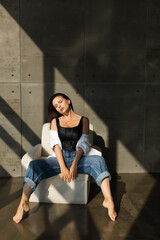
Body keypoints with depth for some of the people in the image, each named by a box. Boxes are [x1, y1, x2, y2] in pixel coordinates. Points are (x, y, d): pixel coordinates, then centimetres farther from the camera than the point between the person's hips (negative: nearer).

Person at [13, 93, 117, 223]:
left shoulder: (83, 120, 11)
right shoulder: (55, 121, 15)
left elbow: (83, 144, 0)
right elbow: (55, 144, 1)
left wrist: (74, 165, -17)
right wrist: (63, 167, -14)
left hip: (77, 158, -1)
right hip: (59, 158, 1)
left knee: (98, 161, -30)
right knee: (35, 165, -26)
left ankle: (108, 201, -37)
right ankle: (23, 204, -31)